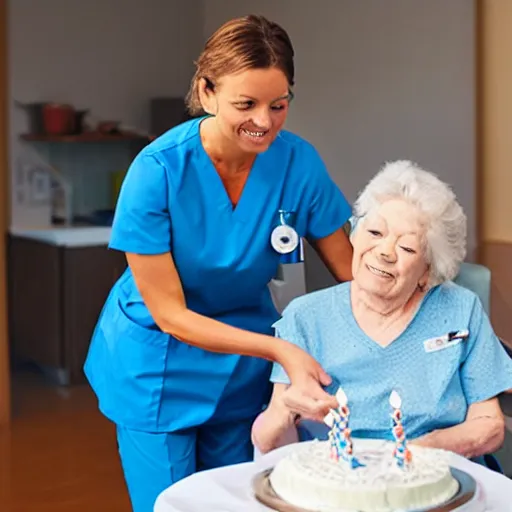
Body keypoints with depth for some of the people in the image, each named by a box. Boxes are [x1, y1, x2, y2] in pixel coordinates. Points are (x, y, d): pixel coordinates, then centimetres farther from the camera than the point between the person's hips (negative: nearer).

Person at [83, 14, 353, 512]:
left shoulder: (298, 162, -16)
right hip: (159, 369, -3)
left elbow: (355, 278, -7)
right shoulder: (159, 169, -24)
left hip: (244, 372, 3)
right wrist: (279, 349, -30)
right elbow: (169, 315, -20)